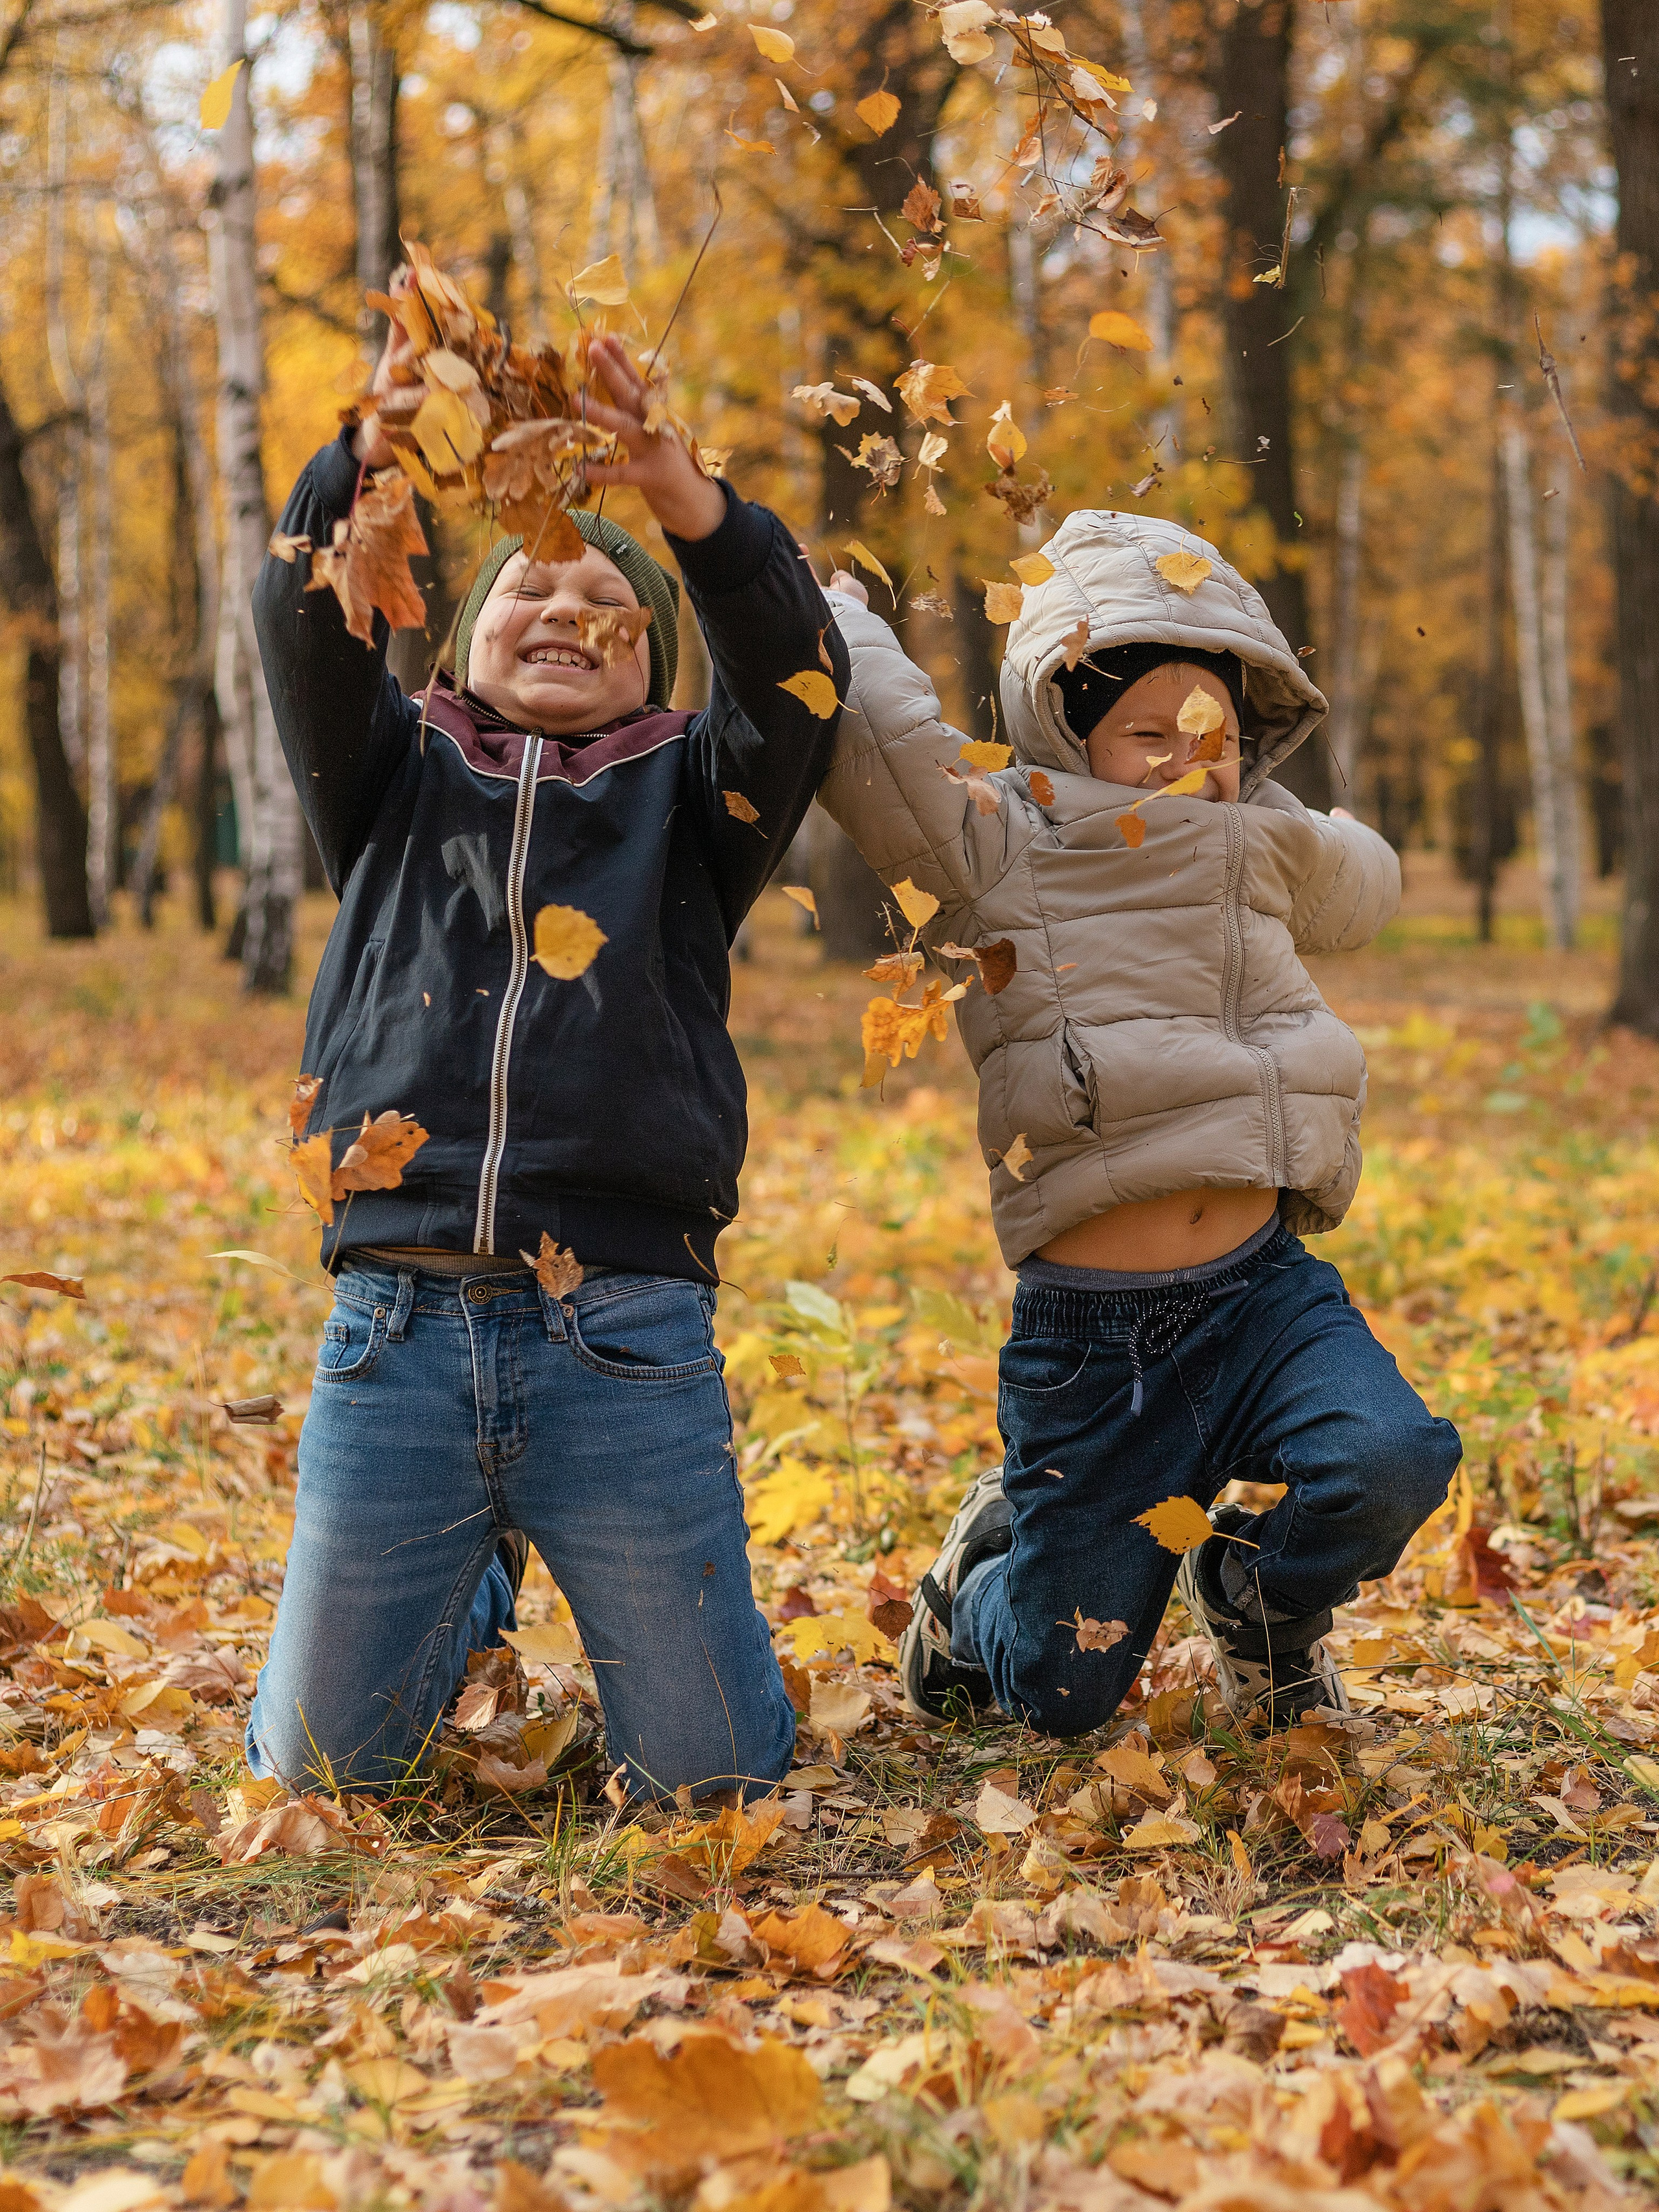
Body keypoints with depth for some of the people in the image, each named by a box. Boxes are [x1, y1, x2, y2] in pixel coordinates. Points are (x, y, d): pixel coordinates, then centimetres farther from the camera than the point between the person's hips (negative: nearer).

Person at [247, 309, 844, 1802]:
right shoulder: (400, 781, 14)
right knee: (314, 1767, 11)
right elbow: (307, 634, -5)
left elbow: (792, 674, -8)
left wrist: (687, 503, -25)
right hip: (397, 1328, 1)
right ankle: (479, 1586, 40)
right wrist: (372, 464, -23)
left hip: (624, 1342, -1)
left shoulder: (687, 797, 12)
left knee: (710, 1777, 5)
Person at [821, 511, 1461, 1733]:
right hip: (1089, 1332, -3)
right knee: (1063, 1695, 3)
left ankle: (1260, 1598, 8)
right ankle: (987, 1562, 42)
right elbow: (872, 716, -13)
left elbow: (1369, 874, 37)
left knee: (1389, 1461, -29)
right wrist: (840, 608, 7)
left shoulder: (1272, 851, 15)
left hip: (1265, 1291, 4)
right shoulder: (995, 847, -3)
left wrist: (1242, 796, 28)